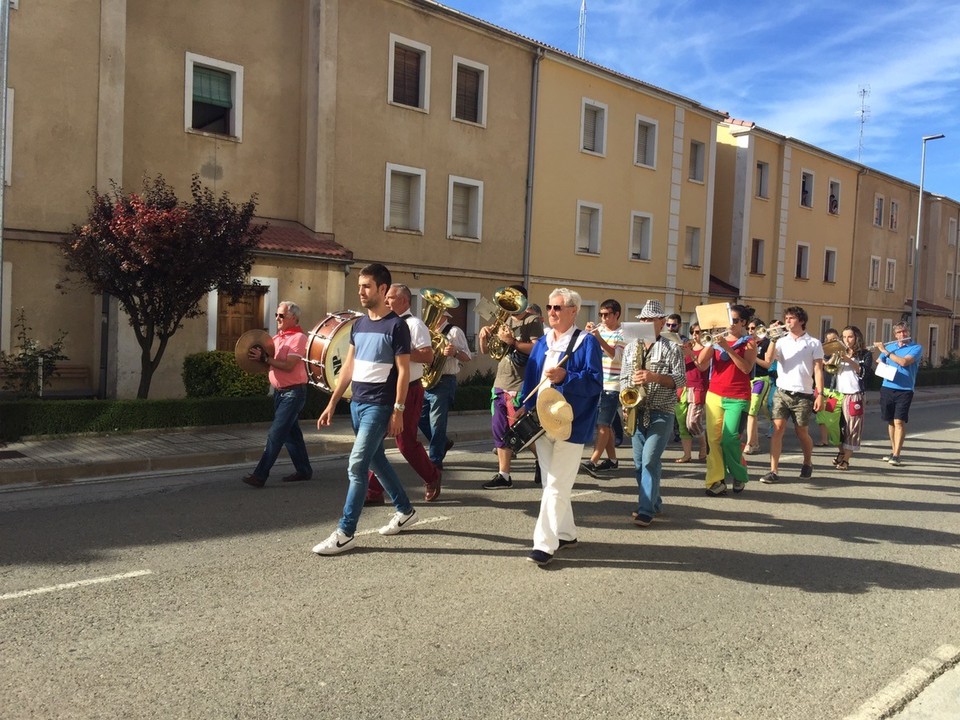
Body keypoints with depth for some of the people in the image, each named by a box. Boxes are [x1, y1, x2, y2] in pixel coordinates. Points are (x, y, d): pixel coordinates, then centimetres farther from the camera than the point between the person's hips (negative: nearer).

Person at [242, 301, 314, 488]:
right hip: (279, 391, 9)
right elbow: (271, 361, 12)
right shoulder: (277, 337, 12)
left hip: (293, 392, -9)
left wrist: (264, 358, -21)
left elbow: (288, 366, -22)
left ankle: (260, 475, -9)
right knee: (291, 433, 14)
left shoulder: (298, 337, -13)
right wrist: (259, 355, -7)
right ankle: (303, 470, 25)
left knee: (276, 434, -10)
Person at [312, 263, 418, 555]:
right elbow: (349, 366, 14)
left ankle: (345, 533, -2)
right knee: (376, 460, 16)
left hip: (379, 406, -8)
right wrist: (332, 403, 12)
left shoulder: (396, 326, -11)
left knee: (357, 465, -9)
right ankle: (405, 511, 32)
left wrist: (398, 411, -17)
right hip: (357, 403, 8)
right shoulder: (359, 324, 11)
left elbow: (403, 371, -12)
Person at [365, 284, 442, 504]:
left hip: (407, 391, -7)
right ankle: (374, 491, 8)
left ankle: (432, 478, 24)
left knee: (406, 442, 0)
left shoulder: (414, 324, -10)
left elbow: (428, 356, -18)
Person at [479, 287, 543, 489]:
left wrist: (512, 341, -24)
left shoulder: (533, 321, -4)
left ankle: (541, 461, 20)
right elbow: (485, 351, 16)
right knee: (499, 430, 7)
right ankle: (503, 475, 14)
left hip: (520, 386, -7)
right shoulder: (505, 321, 15)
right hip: (500, 383, 7)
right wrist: (484, 336, -3)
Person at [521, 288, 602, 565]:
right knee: (551, 483, 13)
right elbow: (530, 378, 17)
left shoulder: (586, 342, -6)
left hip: (571, 424, -7)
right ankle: (565, 533, 27)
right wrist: (525, 407, 4)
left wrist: (565, 377, -27)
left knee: (556, 485, -7)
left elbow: (595, 381, -14)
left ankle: (545, 544, -4)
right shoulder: (542, 343, 14)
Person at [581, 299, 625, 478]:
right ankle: (612, 459, 21)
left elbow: (616, 355, -18)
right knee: (603, 424, 11)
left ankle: (593, 461, -15)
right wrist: (587, 333, -6)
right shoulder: (598, 328, 11)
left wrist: (599, 338, -25)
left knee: (604, 424, -10)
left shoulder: (623, 334, -4)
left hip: (612, 385, -6)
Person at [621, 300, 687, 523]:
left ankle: (646, 511, -10)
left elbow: (681, 379, -7)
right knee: (640, 462, 9)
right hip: (636, 412, 5)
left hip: (661, 413, -5)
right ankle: (653, 502, 26)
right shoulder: (631, 347, 12)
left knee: (649, 461, -13)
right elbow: (623, 378, 14)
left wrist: (655, 377, -21)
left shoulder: (672, 348, -1)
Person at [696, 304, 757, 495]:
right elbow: (701, 363, 0)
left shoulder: (749, 342, 2)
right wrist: (710, 342, -11)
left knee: (729, 440, -11)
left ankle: (739, 476, 13)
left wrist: (727, 347, -19)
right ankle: (716, 481, 4)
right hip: (714, 395, 4)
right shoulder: (718, 339, 11)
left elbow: (746, 368, -15)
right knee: (713, 439, -2)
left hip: (738, 398, -4)